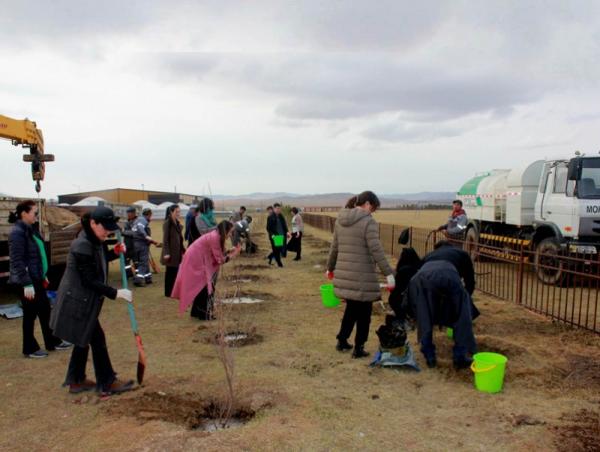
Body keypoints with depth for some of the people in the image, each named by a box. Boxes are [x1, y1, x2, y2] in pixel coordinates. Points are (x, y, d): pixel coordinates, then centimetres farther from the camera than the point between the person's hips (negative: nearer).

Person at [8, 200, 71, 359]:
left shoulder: (30, 229, 9)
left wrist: (43, 275, 21)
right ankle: (29, 349, 18)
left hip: (36, 278, 9)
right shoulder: (18, 232, -19)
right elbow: (17, 261, -22)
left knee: (45, 310, 15)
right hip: (26, 281, -9)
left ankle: (52, 342, 27)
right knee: (30, 313, 4)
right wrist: (27, 284, -23)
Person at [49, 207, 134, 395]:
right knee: (97, 339, -1)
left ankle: (76, 381, 30)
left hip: (82, 301, 10)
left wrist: (114, 252, 2)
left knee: (85, 340, 18)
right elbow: (89, 281, -25)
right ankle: (108, 383, 10)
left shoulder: (96, 242, 4)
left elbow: (99, 260, 20)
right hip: (78, 302, -10)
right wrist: (116, 293, -25)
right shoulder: (82, 246, -25)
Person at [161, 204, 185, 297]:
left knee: (176, 271, 9)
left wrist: (182, 250, 15)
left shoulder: (177, 223, 12)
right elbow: (165, 239, -15)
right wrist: (166, 253, -19)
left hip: (177, 252, 7)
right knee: (170, 272, 0)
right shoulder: (167, 223, -12)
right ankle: (168, 292, 10)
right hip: (170, 252, -7)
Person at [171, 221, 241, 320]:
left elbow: (218, 254, 7)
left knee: (200, 287, 17)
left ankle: (197, 312, 27)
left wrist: (230, 251, 2)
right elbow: (220, 259, -19)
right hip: (196, 261, -10)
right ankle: (204, 314, 4)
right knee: (204, 286, -3)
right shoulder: (215, 237, -22)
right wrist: (233, 254, -10)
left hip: (196, 260, 10)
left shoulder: (216, 236, 6)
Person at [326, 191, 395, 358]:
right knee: (363, 312, 8)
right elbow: (376, 251, -17)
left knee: (351, 307, 23)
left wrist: (330, 267, 26)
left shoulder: (340, 220, 9)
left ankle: (342, 340, 30)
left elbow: (334, 247, 15)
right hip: (362, 276, -6)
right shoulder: (369, 222, -11)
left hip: (344, 274, 6)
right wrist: (389, 274, -15)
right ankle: (358, 348, 15)